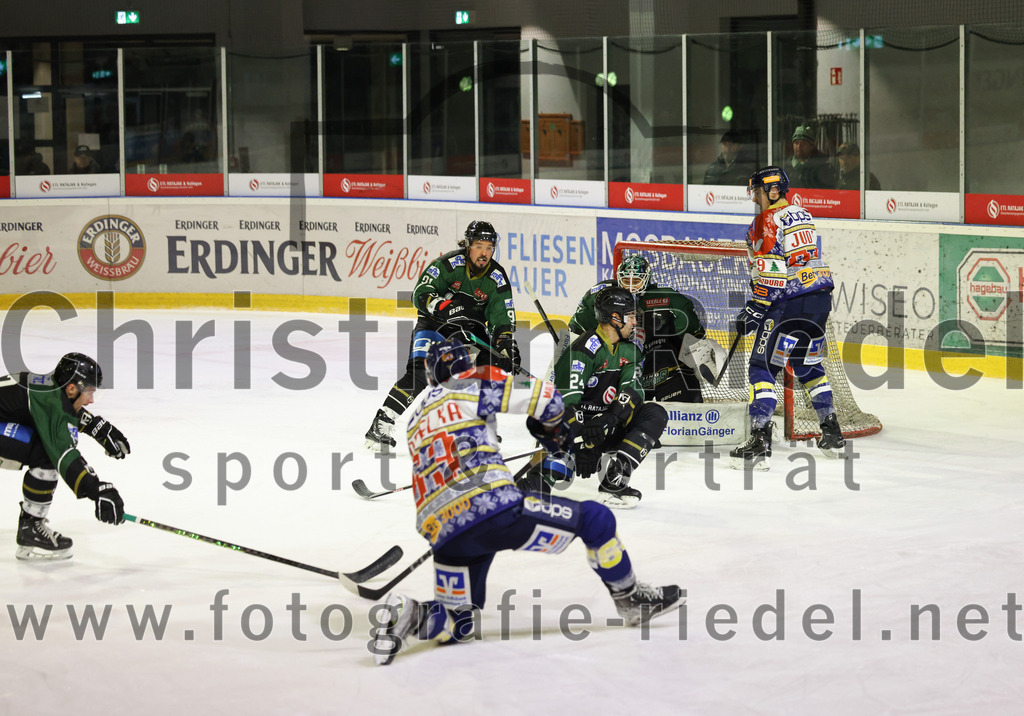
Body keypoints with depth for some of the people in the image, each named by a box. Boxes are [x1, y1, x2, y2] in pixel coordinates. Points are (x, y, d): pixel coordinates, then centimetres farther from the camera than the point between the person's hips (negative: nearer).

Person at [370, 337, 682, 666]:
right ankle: (631, 601, 21)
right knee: (595, 519, 10)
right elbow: (543, 396, 2)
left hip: (442, 536, 6)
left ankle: (407, 615, -6)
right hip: (492, 511, -6)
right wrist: (554, 428, 24)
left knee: (457, 627, 21)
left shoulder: (416, 420, 27)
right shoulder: (471, 388, 7)